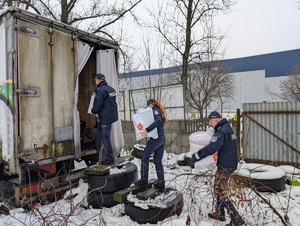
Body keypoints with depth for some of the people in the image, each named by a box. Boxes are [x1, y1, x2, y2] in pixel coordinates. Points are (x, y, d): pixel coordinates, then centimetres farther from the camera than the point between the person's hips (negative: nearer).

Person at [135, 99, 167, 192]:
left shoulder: (155, 110, -5)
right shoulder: (159, 111, 23)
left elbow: (158, 121, -24)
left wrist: (147, 130, -31)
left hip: (156, 138, -9)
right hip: (162, 138, 9)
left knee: (144, 156, -1)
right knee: (158, 161, 10)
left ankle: (144, 181, 1)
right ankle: (161, 183, 10)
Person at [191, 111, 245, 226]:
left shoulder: (221, 132, -21)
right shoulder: (227, 127, 11)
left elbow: (211, 148, -30)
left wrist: (197, 155, -22)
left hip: (225, 166, -10)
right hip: (230, 163, 10)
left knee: (220, 193, -2)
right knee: (219, 189, 20)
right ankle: (219, 213, 31)